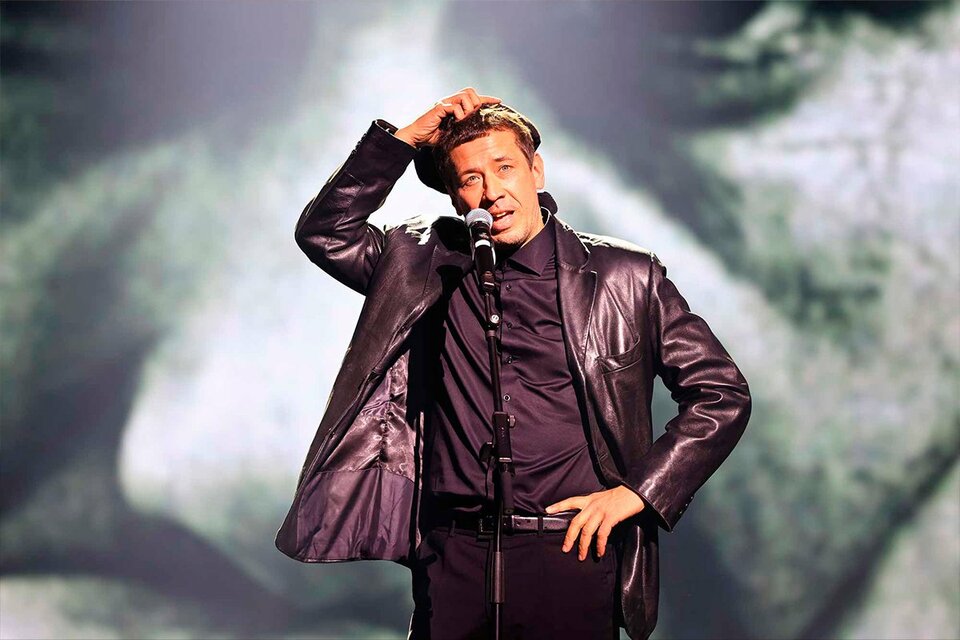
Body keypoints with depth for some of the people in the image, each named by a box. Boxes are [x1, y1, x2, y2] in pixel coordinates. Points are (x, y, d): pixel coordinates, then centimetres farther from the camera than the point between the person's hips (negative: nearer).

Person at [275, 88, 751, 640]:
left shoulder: (626, 277, 2)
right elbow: (325, 231, 7)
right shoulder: (427, 267, 10)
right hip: (453, 557, 2)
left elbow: (723, 393, 3)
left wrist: (635, 493, -5)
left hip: (570, 551, -2)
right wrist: (404, 138, 0)